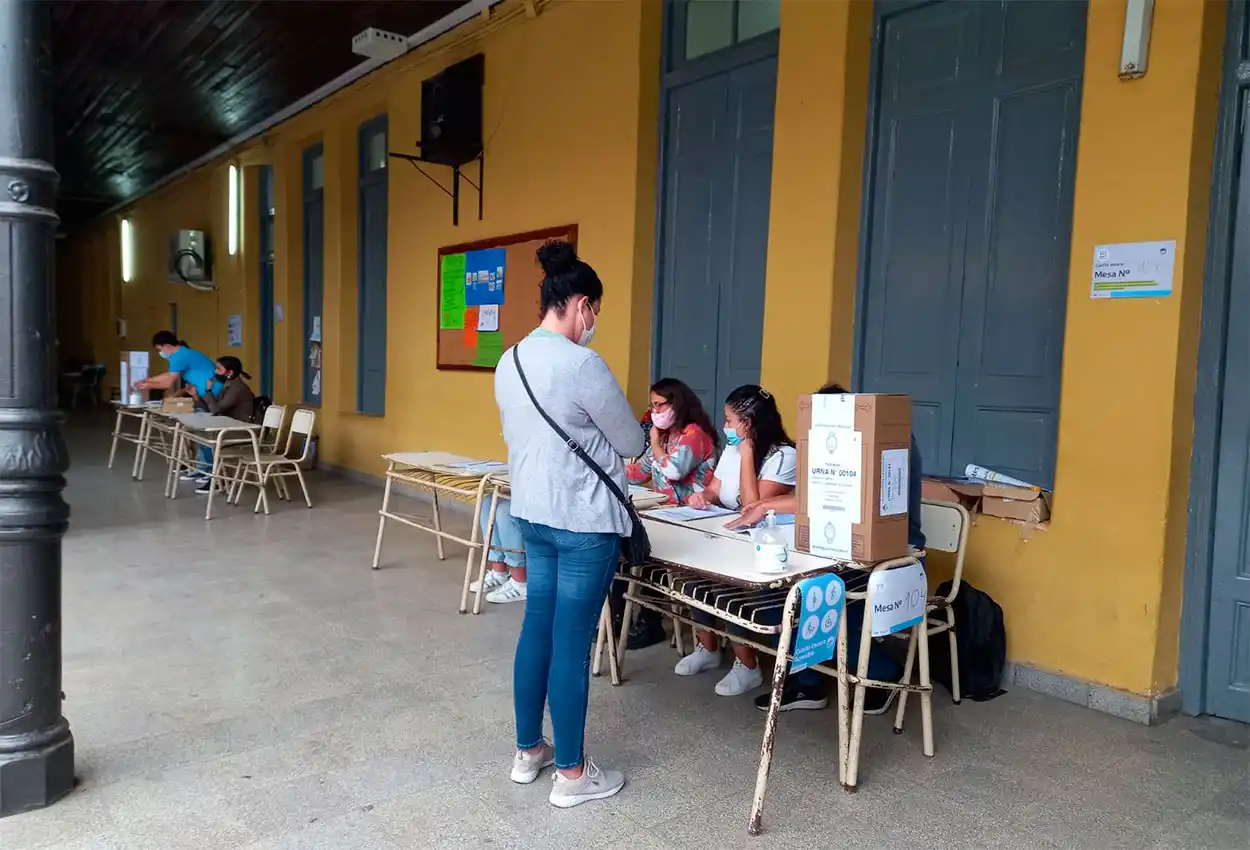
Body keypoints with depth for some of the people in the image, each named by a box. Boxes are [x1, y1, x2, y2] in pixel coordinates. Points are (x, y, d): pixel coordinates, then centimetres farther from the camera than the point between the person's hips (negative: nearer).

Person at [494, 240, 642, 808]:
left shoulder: (509, 363, 5)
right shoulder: (583, 365, -19)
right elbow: (633, 444, -8)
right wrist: (601, 436, 12)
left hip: (531, 515, 8)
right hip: (585, 524, -8)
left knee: (537, 629, 17)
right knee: (572, 643, 2)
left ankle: (528, 751, 31)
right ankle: (571, 775, 16)